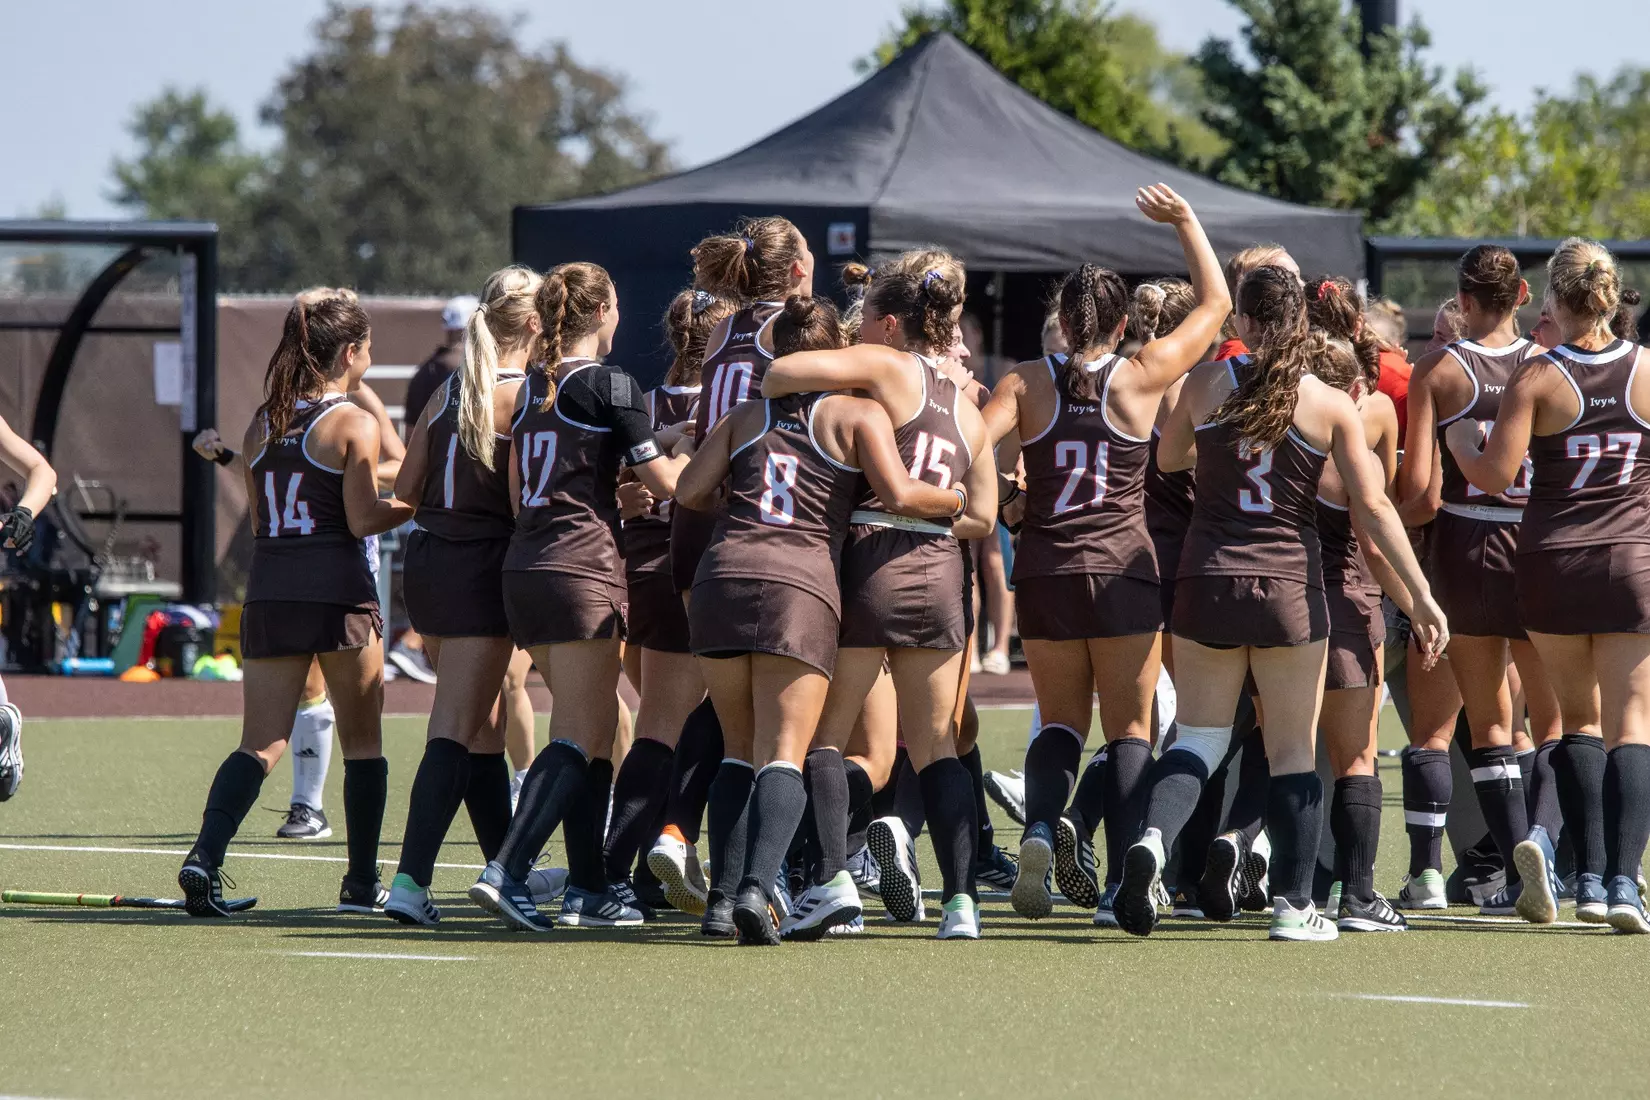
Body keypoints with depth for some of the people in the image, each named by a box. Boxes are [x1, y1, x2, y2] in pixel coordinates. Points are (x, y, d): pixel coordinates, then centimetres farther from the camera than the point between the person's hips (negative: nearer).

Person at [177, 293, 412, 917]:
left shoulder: (263, 425, 11)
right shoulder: (354, 423, -6)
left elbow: (258, 519, 15)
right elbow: (362, 520, -11)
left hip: (269, 590, 5)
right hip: (338, 593, -5)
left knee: (260, 743, 2)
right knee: (362, 741, 9)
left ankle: (205, 858, -18)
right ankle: (362, 884, 12)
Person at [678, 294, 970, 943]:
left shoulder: (746, 417, 21)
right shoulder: (857, 414, 11)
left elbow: (691, 491, 12)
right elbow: (899, 495, -3)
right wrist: (958, 500, 14)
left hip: (723, 576, 3)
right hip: (800, 586, -3)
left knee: (740, 750, 15)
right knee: (784, 756, -6)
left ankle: (724, 897, 4)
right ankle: (756, 887, -27)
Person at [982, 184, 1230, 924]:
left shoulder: (1027, 383, -1)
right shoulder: (1141, 378, -3)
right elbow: (1215, 303, 8)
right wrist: (1185, 222, 16)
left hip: (1045, 574, 2)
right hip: (1124, 571, -2)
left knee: (1060, 723, 15)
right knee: (1129, 729, 6)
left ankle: (1040, 827, -12)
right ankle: (1123, 882, -4)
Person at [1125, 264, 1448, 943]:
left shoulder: (1207, 384, -1)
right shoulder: (1332, 405, -5)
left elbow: (1167, 458, 17)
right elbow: (1372, 507, -6)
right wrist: (1421, 596, -2)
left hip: (1207, 580, 1)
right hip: (1289, 586, -1)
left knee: (1198, 736, 11)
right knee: (1293, 751, 7)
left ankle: (1153, 837, -17)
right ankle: (1292, 905, 7)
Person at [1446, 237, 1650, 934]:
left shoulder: (1537, 377, -8)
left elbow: (1496, 476, -13)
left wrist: (1460, 436, 6)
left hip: (1551, 563, 0)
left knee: (1579, 717, 13)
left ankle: (1589, 877, 4)